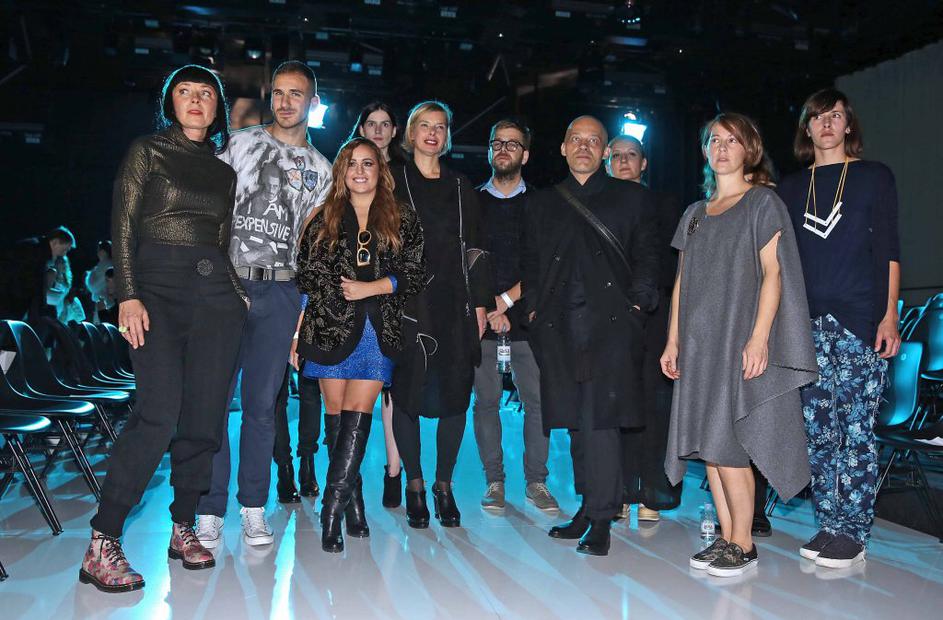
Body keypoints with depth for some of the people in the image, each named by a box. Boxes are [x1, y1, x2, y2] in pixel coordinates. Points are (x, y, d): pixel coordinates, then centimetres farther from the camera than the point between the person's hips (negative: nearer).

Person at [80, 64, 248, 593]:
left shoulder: (224, 167, 17)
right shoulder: (148, 150, 6)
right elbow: (124, 225, -1)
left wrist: (240, 291, 9)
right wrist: (129, 297, -12)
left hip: (217, 292, 4)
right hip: (158, 286, -4)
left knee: (205, 415, 1)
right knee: (160, 413, -17)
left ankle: (184, 528, 15)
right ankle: (102, 544, -9)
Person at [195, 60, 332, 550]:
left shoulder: (319, 169, 15)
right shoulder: (241, 143, 10)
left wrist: (308, 305, 3)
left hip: (280, 291, 1)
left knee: (262, 402, 5)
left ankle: (253, 508, 15)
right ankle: (210, 511, 6)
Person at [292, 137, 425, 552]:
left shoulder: (402, 219, 10)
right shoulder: (325, 219, 13)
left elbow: (414, 276, 5)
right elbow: (306, 280, 10)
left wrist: (371, 287, -9)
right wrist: (297, 334, 5)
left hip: (378, 330, -1)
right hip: (330, 327, 1)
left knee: (357, 414, -9)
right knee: (336, 415, 2)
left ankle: (333, 507, -8)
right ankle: (353, 503, 13)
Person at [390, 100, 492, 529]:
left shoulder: (461, 187, 16)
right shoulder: (392, 182, 8)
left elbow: (474, 248, 13)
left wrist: (480, 302, 6)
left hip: (454, 302, 3)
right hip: (407, 301, -2)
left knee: (455, 392, 1)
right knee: (408, 390, -2)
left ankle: (444, 485, 13)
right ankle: (414, 486, 11)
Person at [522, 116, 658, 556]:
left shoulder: (632, 198, 13)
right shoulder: (542, 204, 21)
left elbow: (646, 257, 8)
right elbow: (531, 264, 20)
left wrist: (636, 306, -4)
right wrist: (535, 309, 7)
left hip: (611, 323, -3)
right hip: (559, 328, 3)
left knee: (600, 417, -11)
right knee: (577, 421, 5)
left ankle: (600, 519, -3)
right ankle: (590, 507, 17)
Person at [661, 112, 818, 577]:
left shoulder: (763, 203, 1)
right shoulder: (695, 215, 18)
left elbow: (772, 273, -7)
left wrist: (759, 337, -17)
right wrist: (673, 340, 11)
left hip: (740, 339, -6)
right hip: (699, 342, 6)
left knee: (724, 443, -9)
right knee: (707, 442, 5)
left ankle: (743, 544, 3)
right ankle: (726, 538, 14)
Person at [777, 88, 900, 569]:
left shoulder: (874, 176, 8)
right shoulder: (792, 187, 16)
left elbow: (888, 250, 3)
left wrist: (889, 316, -6)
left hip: (860, 320, -3)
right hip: (808, 322, 3)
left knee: (856, 429, -4)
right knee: (817, 429, 4)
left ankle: (852, 532, 5)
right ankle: (828, 525, 15)